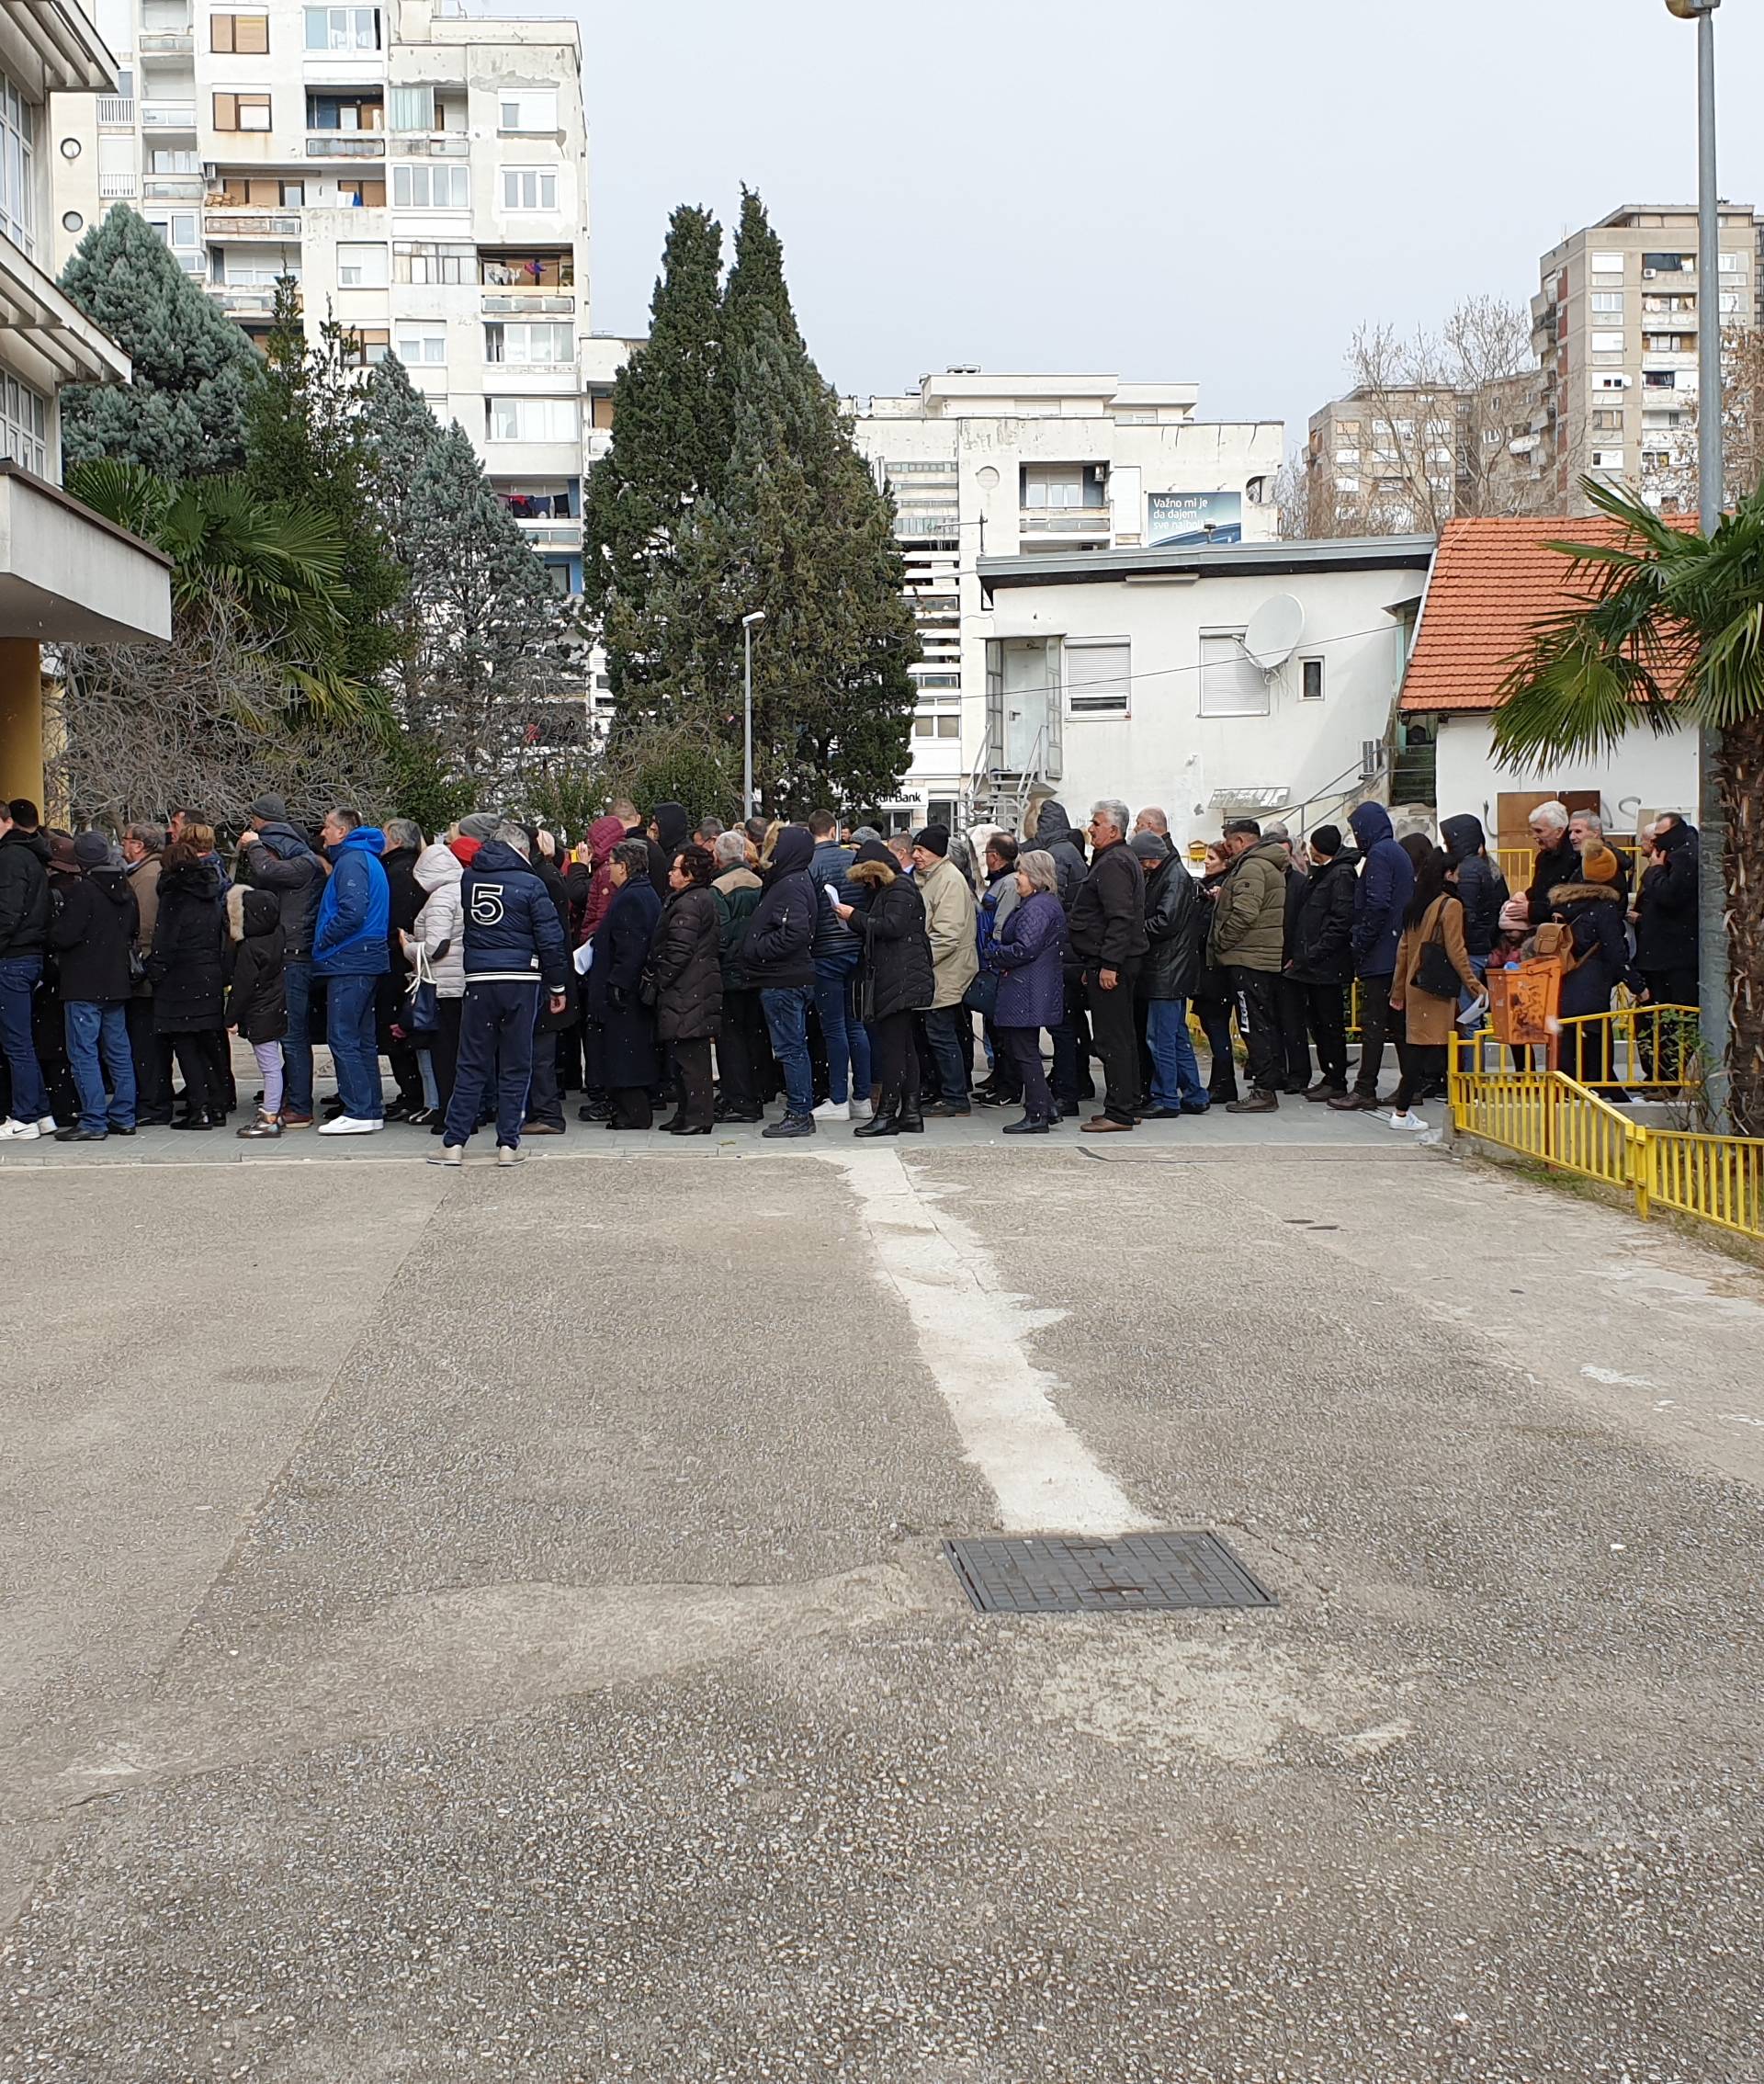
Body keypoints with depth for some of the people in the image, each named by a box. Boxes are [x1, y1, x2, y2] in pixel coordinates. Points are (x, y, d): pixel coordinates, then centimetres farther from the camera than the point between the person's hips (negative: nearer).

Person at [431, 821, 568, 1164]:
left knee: (471, 1065, 7)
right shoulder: (530, 884, -4)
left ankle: (454, 1143, 3)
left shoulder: (469, 879, 7)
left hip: (479, 981, 2)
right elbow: (550, 940, -4)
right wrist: (557, 985, 4)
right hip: (521, 981, -2)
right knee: (516, 1067, 5)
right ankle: (508, 1145, 5)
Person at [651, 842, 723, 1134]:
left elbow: (679, 951, -20)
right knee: (694, 1054, 13)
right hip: (702, 987, 11)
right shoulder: (705, 899, 17)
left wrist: (660, 979, -12)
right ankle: (690, 1113, 19)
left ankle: (697, 1116, -7)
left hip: (686, 992, -11)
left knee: (689, 1055, -8)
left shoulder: (687, 904, -15)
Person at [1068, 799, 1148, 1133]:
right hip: (1116, 962, 11)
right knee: (1123, 1035, 14)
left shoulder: (1113, 864, -15)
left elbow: (1120, 918, -24)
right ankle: (1128, 1107, 21)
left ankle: (1119, 1112, -6)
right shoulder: (1120, 859, 19)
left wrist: (1108, 964, -25)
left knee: (1112, 1039, -8)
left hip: (1109, 966, -11)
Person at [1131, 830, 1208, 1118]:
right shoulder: (1159, 876, 17)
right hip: (1170, 972, 10)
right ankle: (1195, 1097, 20)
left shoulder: (1176, 877, -13)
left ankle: (1166, 1100, 0)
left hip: (1168, 972, -10)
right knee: (1178, 1037, 14)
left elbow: (1166, 922, -21)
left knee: (1160, 1038, -6)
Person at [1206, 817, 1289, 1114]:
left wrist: (1220, 944, -12)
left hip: (1247, 959, -10)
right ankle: (1273, 1079, 21)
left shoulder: (1252, 867, -13)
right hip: (1266, 957, 10)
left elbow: (1243, 914, -23)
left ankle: (1264, 1092, -10)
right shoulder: (1270, 865, 20)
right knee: (1266, 1024, 15)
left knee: (1255, 1026, -9)